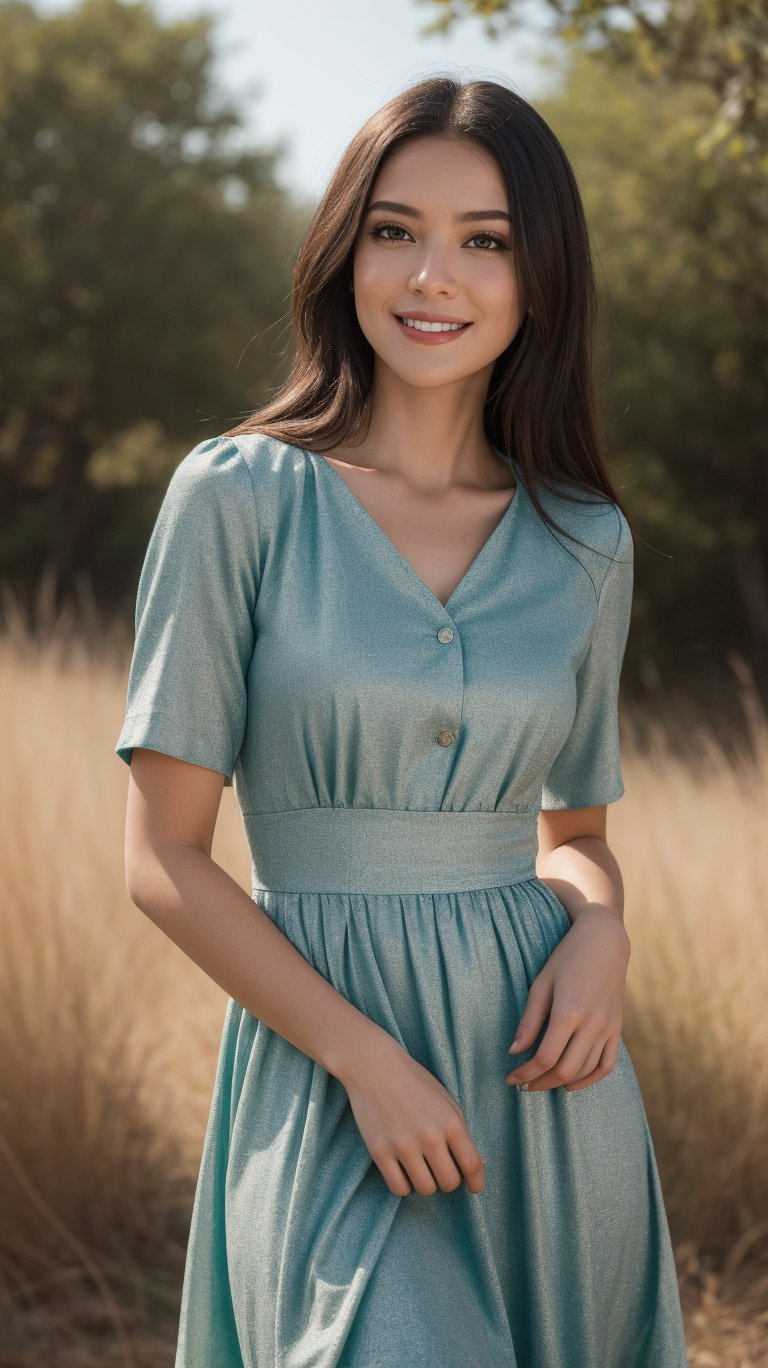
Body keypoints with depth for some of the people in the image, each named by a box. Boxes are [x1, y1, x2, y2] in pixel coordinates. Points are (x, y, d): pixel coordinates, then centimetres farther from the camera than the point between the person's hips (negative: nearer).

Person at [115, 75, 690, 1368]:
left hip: (544, 1082, 4)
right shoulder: (239, 496, -5)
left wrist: (600, 934, -6)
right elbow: (164, 858, -6)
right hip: (325, 1084, -4)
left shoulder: (586, 543, 6)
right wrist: (368, 1062, -15)